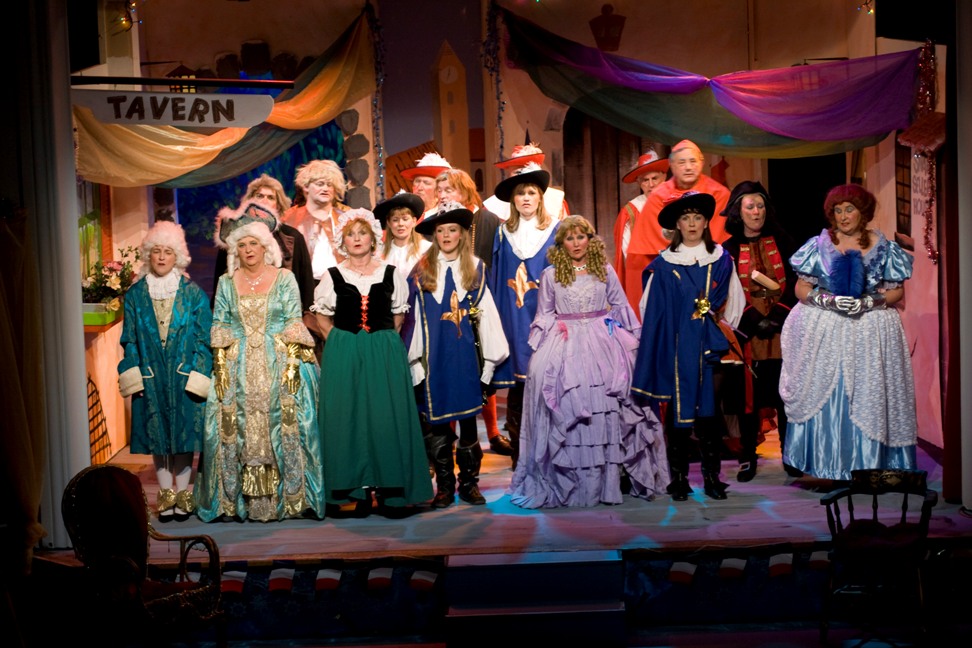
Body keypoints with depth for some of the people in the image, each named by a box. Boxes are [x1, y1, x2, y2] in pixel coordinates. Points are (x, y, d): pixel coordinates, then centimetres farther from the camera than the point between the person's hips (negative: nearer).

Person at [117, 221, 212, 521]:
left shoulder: (193, 294, 2)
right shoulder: (135, 294, 6)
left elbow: (203, 338, 1)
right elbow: (129, 339, 7)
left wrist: (198, 374, -8)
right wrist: (132, 374, -4)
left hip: (184, 376, -1)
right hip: (150, 378, 2)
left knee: (184, 433, 1)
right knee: (157, 436, 5)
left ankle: (182, 493, 13)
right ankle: (166, 495, 16)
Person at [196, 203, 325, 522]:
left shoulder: (285, 278, 4)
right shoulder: (226, 283, 10)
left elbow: (294, 324, 0)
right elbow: (219, 328, 8)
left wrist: (292, 363, -10)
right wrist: (220, 368, -2)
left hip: (279, 365, -2)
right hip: (238, 370, 2)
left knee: (284, 429, -5)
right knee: (237, 430, -2)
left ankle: (290, 498, 2)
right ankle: (237, 501, 5)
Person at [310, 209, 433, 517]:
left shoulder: (391, 274, 6)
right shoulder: (332, 276, 6)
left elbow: (399, 316, 12)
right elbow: (323, 319, 12)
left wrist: (384, 343, 2)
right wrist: (343, 347, 2)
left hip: (385, 353, 0)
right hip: (344, 355, 0)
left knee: (388, 417, -4)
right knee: (349, 418, -1)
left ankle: (390, 490, 3)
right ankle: (360, 491, 5)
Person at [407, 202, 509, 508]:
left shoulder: (476, 269, 8)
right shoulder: (422, 271, 6)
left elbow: (485, 312, 7)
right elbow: (415, 315, 6)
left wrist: (489, 356, 3)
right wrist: (415, 358, 2)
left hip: (466, 353, 0)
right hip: (435, 354, 0)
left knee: (468, 419, 4)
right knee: (437, 421, 1)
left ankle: (469, 483, 13)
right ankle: (444, 486, 9)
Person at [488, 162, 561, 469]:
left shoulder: (555, 232, 4)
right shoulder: (504, 234, 10)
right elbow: (496, 278, 11)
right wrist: (498, 315, 3)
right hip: (513, 317, 2)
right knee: (517, 382, 1)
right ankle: (519, 453, 8)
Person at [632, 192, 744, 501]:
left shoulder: (721, 259, 9)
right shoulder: (663, 264, 2)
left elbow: (735, 301, 15)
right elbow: (650, 308, 4)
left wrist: (722, 330, 10)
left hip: (710, 346, 2)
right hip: (675, 346, -2)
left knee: (710, 407, 2)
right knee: (678, 409, 0)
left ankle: (712, 476, 10)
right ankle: (678, 478, 7)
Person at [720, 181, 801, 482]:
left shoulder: (782, 242, 8)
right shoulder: (728, 250, 4)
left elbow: (795, 282, 3)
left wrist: (780, 314, -10)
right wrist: (754, 320, -11)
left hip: (783, 332, 1)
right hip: (748, 334, -1)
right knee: (748, 395, 0)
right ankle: (747, 457, 8)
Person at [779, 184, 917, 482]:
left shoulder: (883, 248, 4)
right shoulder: (819, 245, 3)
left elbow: (897, 291, 4)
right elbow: (801, 289, 1)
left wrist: (868, 302, -13)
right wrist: (829, 300, -16)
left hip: (871, 332, 0)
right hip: (824, 332, 0)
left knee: (867, 397, 0)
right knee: (822, 395, -1)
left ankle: (868, 463, 8)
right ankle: (823, 462, 7)